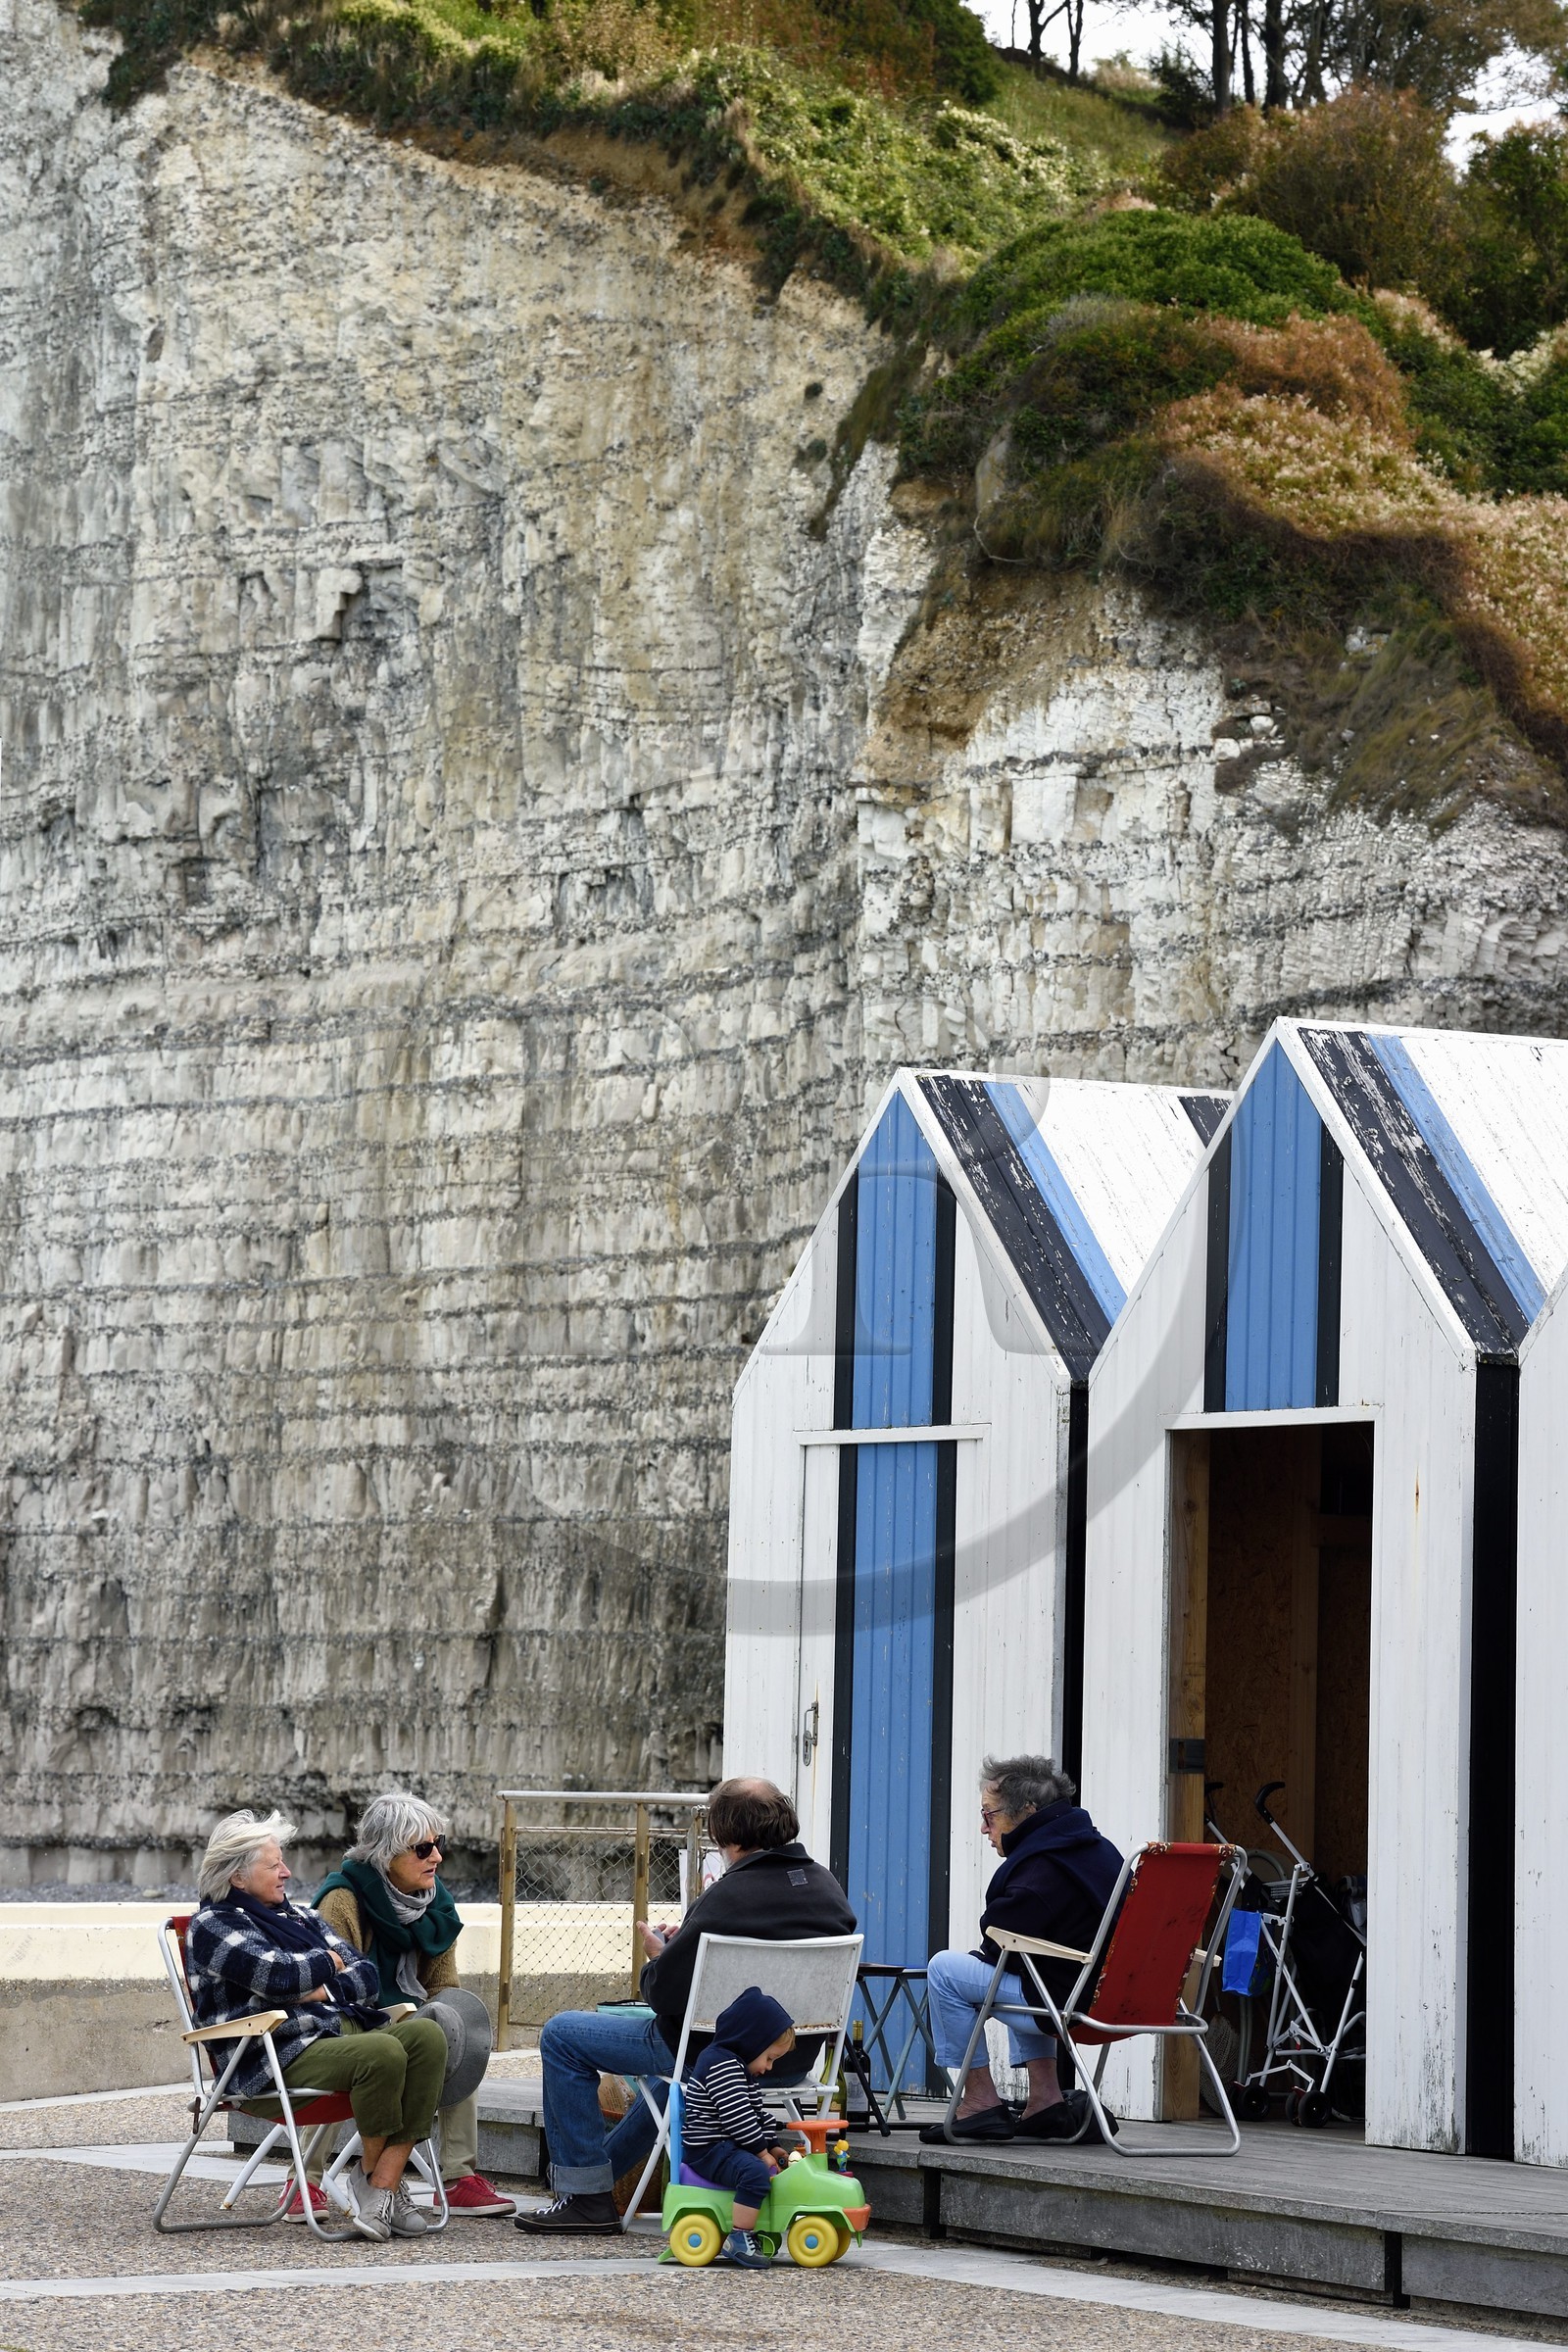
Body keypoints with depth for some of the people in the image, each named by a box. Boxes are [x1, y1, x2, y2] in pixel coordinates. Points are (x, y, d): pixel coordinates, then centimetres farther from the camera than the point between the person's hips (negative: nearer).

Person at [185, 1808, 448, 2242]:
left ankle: (383, 2184, -24)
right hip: (278, 2057, -8)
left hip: (342, 2030, 8)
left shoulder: (297, 1917, 25)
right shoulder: (213, 1926, 2)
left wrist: (324, 1990, -6)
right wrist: (329, 1962, 3)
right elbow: (281, 1975, -16)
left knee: (426, 2035, -21)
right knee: (382, 2052, -33)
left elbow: (367, 1976, 15)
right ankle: (370, 2172, -9)